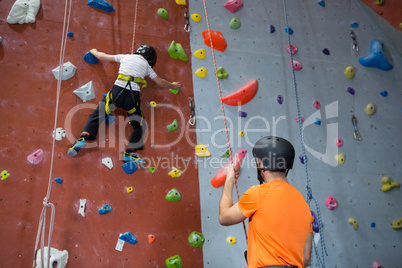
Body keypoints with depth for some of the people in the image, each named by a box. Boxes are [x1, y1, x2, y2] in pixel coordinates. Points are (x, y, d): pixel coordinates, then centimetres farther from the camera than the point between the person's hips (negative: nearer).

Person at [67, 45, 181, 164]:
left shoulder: (125, 56, 22)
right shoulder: (146, 65, 19)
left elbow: (102, 56, 29)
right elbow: (160, 82, 27)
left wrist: (94, 51, 51)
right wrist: (173, 85, 45)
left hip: (117, 91, 1)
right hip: (133, 95, -1)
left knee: (96, 115, 7)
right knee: (139, 126, 12)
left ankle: (83, 138, -14)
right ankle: (129, 152, 0)